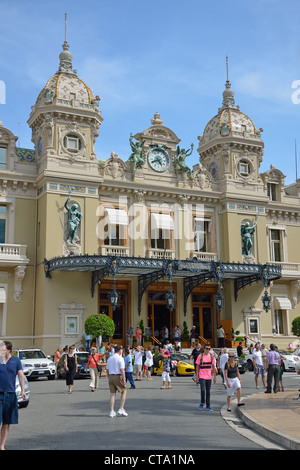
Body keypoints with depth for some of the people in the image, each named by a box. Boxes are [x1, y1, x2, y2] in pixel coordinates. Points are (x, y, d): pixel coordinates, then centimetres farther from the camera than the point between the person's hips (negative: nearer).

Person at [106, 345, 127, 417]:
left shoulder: (109, 358, 14)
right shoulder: (120, 358, -7)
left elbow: (107, 370, 16)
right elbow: (122, 370, -15)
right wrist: (124, 380, -15)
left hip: (111, 377, 6)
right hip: (118, 376, -6)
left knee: (112, 394, 5)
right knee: (123, 392, 9)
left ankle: (112, 412, 2)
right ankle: (121, 409, 3)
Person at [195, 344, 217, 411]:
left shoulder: (211, 356, 4)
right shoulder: (200, 356, -4)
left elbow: (213, 367, 9)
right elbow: (197, 366, 0)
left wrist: (215, 377, 6)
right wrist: (197, 376, -5)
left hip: (209, 377, 3)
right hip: (202, 376, -3)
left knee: (208, 392, 7)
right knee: (203, 390, -14)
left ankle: (208, 406, 15)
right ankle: (202, 402, 9)